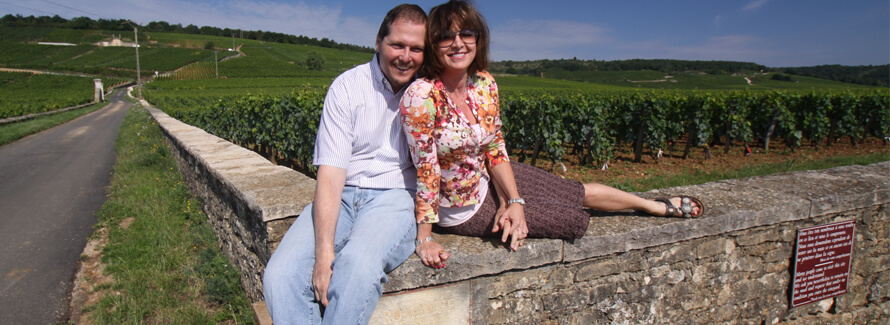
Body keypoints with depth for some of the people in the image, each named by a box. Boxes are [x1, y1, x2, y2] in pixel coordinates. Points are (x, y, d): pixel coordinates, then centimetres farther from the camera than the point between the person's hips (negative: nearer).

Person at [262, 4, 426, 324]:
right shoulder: (348, 86, -1)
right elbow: (330, 173, -9)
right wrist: (324, 252, -20)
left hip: (395, 195, -1)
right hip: (342, 194, 2)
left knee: (357, 265, -34)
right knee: (279, 274, -21)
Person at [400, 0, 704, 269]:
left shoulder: (484, 83, -11)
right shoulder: (421, 96, -31)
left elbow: (496, 150, -5)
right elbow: (426, 170, -27)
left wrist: (515, 201, -15)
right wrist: (424, 239, -24)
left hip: (488, 178, 5)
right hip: (464, 209, -5)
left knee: (581, 192, 14)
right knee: (574, 219, -2)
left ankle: (658, 206, 41)